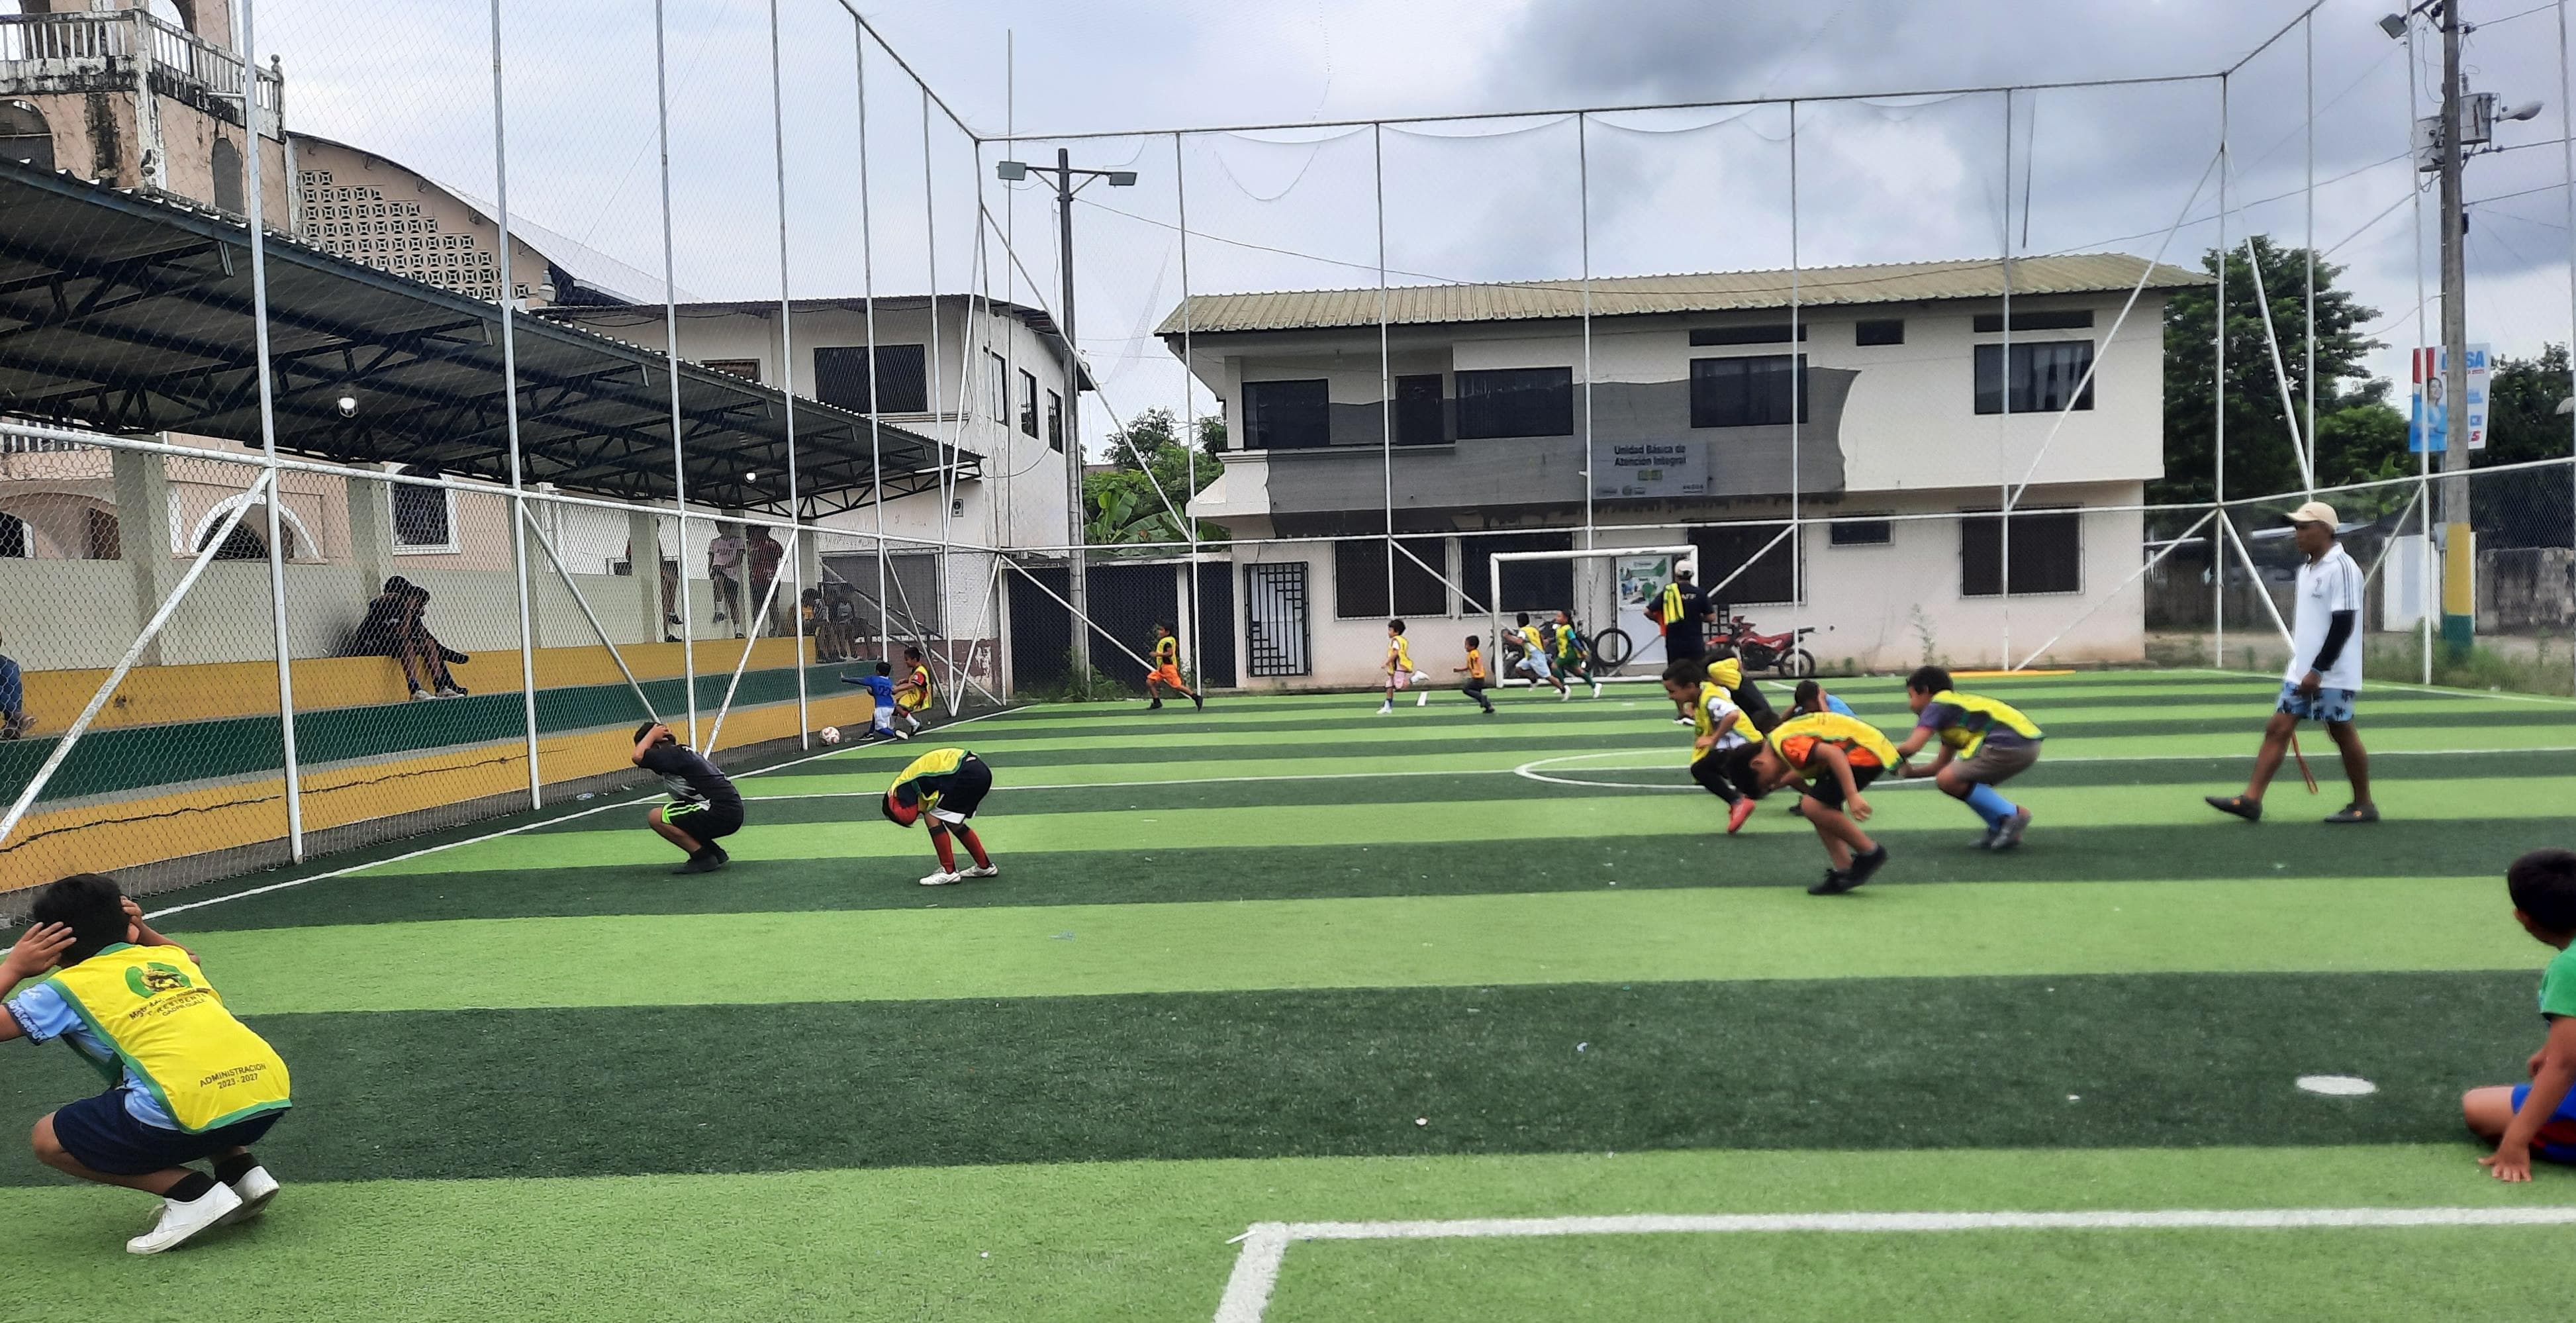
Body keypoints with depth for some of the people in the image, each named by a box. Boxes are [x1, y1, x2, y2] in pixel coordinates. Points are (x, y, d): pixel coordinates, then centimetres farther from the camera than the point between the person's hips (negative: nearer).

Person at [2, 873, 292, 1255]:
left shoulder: (67, 987, 12)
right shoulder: (173, 957, 26)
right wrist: (142, 932, 38)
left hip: (195, 1113, -6)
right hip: (272, 1095, 6)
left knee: (49, 1140, 16)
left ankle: (193, 1194, 2)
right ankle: (244, 1172, 15)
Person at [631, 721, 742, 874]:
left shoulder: (674, 755, -9)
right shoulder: (685, 753, 21)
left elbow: (638, 757, -18)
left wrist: (652, 734, -5)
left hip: (720, 813, -10)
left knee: (656, 817, -9)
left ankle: (703, 857, -5)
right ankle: (716, 853, 14)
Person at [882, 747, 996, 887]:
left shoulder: (903, 785, 2)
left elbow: (908, 817, -7)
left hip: (967, 774, -10)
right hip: (982, 771, 10)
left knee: (933, 819, 1)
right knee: (953, 823, 22)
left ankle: (949, 872, 1)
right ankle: (984, 866, 30)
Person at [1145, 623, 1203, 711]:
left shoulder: (1167, 641, -16)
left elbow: (1170, 653, -27)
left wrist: (1158, 654, -25)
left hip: (1168, 667, -10)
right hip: (1161, 668, 10)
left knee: (1177, 686, -9)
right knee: (1149, 682, 1)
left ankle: (1196, 698, -2)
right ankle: (1157, 702, 6)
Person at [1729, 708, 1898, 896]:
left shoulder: (1785, 744, -19)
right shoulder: (1778, 740, 11)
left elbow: (1832, 753, -30)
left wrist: (1852, 796, -35)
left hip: (1867, 751, -10)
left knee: (1813, 806, -14)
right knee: (1820, 810, 8)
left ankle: (1870, 852, -3)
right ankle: (1844, 872, 8)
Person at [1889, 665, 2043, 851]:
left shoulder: (1937, 705, -1)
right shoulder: (1953, 706, 26)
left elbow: (1911, 747, -12)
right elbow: (1942, 764, 29)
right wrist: (1911, 772, 20)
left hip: (2011, 744, -10)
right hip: (2027, 745, 10)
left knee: (1947, 780, -9)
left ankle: (2012, 815, -4)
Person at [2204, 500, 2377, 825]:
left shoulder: (2341, 568, -14)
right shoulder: (2306, 569, 13)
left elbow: (2343, 625, -19)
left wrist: (2317, 671, -20)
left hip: (2333, 675, -9)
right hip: (2301, 672, 9)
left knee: (2343, 734, 2)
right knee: (2277, 729, 2)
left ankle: (2364, 805, 16)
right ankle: (2251, 800, 0)